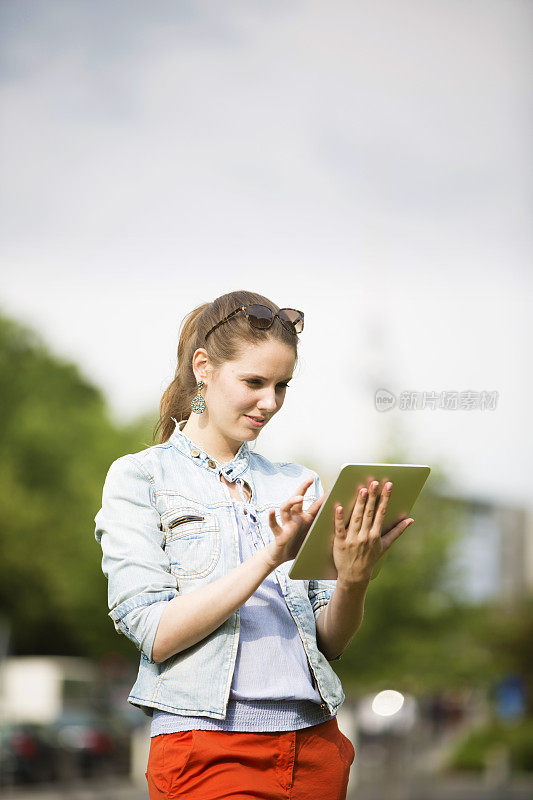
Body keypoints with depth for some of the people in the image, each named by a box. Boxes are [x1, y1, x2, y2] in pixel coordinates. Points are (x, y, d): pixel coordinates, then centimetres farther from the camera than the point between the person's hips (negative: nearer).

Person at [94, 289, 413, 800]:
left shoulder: (295, 484, 13)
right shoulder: (138, 478, 0)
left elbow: (330, 644, 10)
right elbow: (154, 634, -12)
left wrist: (352, 580, -10)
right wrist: (272, 556, -19)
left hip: (314, 740, 4)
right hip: (206, 747, -4)